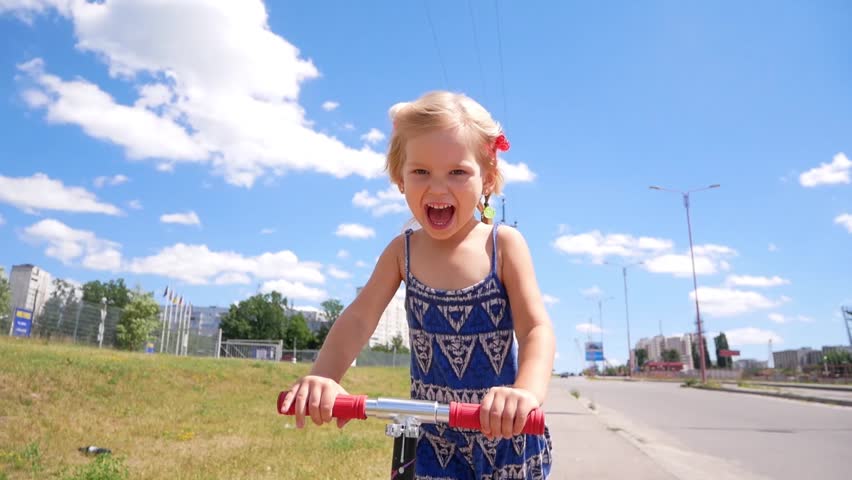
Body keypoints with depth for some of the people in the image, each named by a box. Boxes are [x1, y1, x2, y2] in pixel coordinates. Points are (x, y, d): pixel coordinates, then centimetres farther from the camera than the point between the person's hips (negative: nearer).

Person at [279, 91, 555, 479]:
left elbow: (536, 328, -19)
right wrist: (324, 377, -32)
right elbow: (359, 318, -13)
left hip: (504, 432, -1)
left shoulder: (503, 244, -12)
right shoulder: (403, 250, -5)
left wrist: (528, 391, -40)